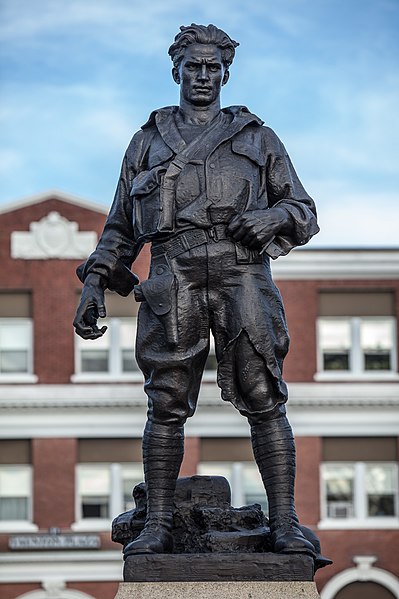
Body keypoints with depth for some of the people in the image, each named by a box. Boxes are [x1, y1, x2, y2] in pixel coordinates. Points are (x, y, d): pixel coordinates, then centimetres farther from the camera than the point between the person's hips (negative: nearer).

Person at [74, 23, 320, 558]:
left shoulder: (258, 138, 20)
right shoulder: (148, 142, 22)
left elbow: (304, 214, 16)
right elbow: (120, 228, 21)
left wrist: (270, 217, -7)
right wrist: (94, 285, 9)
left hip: (242, 273, -1)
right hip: (174, 278, 1)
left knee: (264, 401, -8)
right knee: (166, 407, -4)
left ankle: (285, 525, -7)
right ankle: (157, 526, -1)